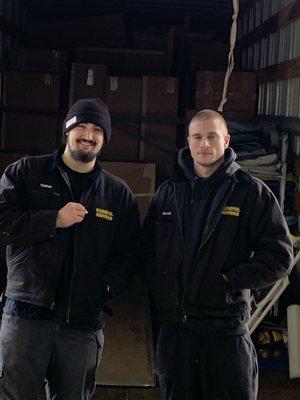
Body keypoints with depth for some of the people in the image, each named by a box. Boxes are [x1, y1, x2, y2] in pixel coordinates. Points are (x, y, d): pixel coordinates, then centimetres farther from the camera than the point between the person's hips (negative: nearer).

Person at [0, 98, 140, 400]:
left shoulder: (119, 193, 12)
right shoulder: (26, 172, 6)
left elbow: (127, 253, 12)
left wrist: (104, 286, -4)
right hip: (26, 314, -2)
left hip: (84, 324, 2)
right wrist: (54, 220, -11)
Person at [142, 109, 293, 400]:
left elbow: (279, 256, -7)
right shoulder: (168, 192, 10)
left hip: (227, 330, -3)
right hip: (173, 327, 4)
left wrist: (229, 282, -14)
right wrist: (159, 290, -2)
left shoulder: (251, 192, -2)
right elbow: (147, 249, 13)